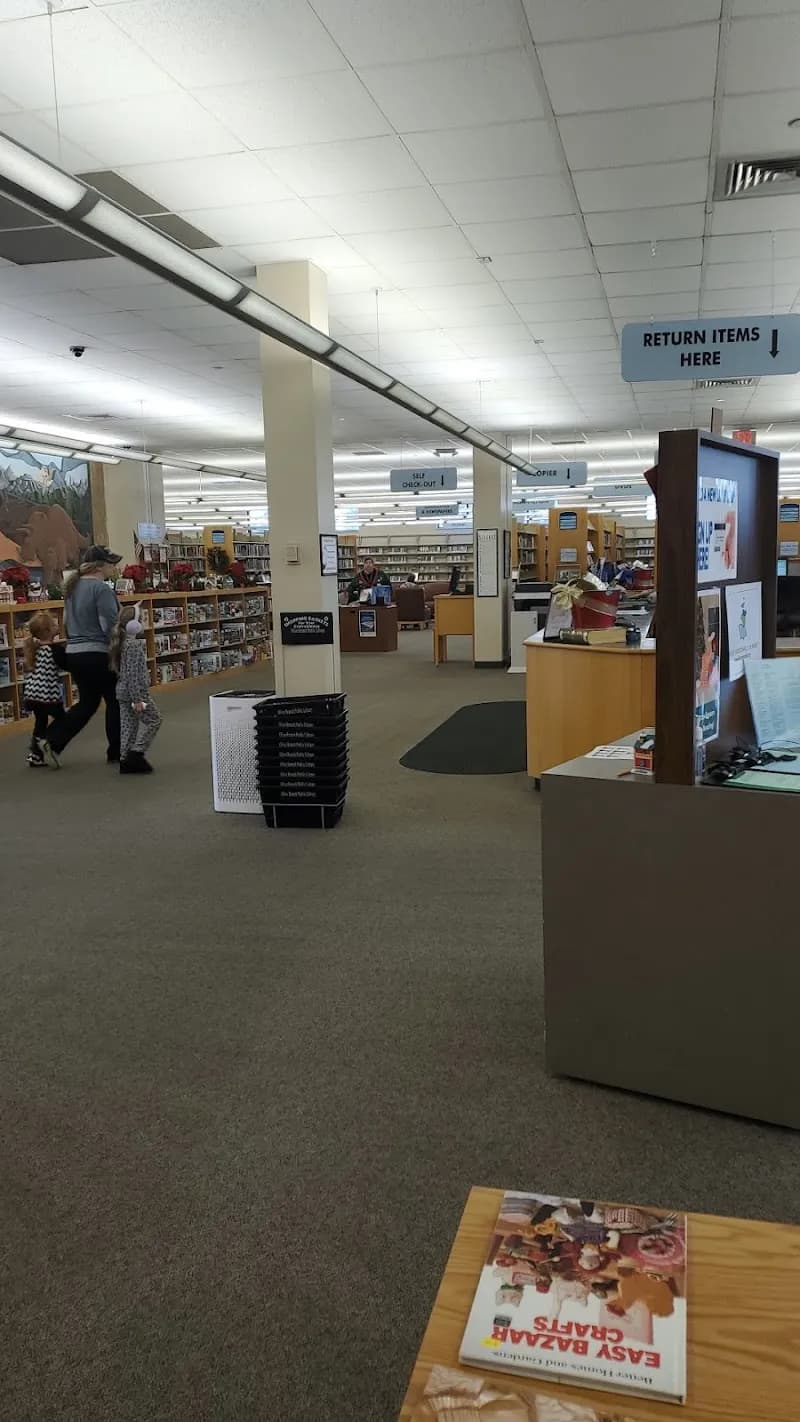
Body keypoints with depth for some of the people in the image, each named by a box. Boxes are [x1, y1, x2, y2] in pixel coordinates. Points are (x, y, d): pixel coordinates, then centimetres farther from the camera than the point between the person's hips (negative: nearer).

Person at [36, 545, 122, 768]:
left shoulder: (73, 587, 11)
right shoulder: (102, 589, -15)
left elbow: (67, 622, 20)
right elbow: (110, 626, -19)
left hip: (73, 654, 8)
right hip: (98, 655, -8)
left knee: (87, 702, 17)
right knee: (114, 701, 9)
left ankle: (50, 740, 6)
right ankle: (116, 752, 17)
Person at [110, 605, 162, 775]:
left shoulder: (122, 643, 11)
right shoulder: (134, 645, -18)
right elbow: (133, 674, -22)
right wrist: (137, 698, -22)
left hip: (123, 692, 9)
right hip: (134, 691, -9)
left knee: (128, 725, 11)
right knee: (154, 719, 2)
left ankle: (126, 760, 13)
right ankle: (136, 753, -1)